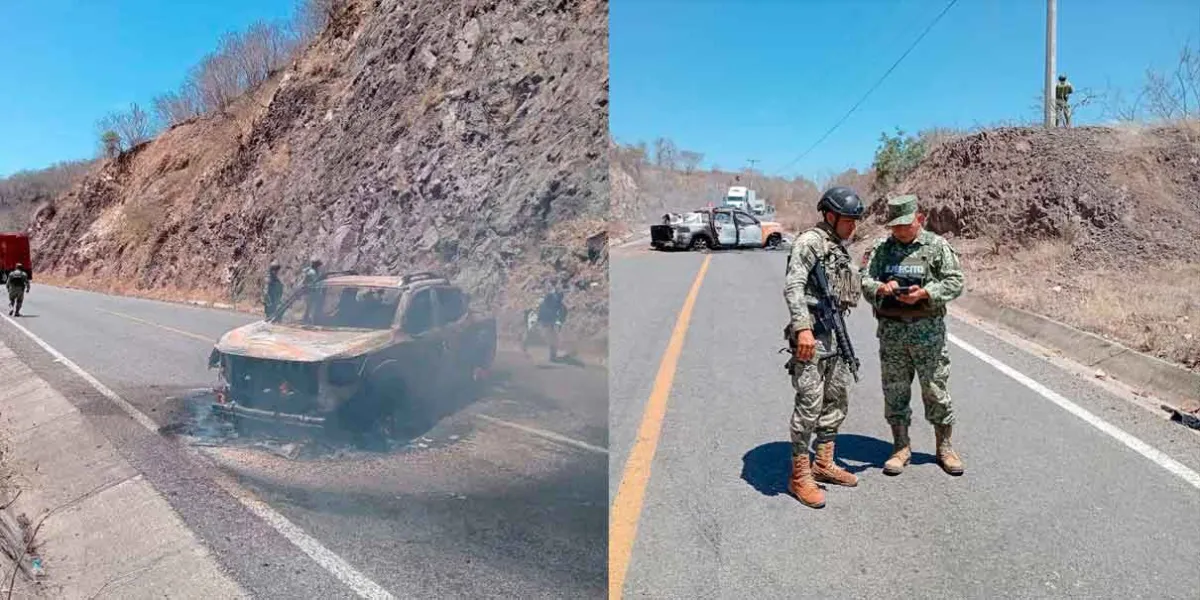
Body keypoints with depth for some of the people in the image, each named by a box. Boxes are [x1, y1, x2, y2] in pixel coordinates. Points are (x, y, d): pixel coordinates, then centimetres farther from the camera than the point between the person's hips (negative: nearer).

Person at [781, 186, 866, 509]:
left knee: (837, 400, 15)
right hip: (812, 334, -10)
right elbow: (792, 286, -24)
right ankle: (799, 476, 1)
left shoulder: (840, 247, 16)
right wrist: (803, 328, -32)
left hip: (836, 333, 10)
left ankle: (824, 464, 27)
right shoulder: (808, 242, -12)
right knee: (810, 404, -8)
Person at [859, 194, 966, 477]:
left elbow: (955, 281, -5)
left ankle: (944, 447, 22)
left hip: (928, 330, -2)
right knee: (895, 390, 8)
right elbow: (864, 280, 0)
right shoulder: (880, 248, 6)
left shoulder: (937, 246, -1)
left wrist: (924, 293, -21)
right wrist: (880, 288, -22)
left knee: (935, 389, 5)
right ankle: (901, 448, 20)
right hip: (891, 331, 2)